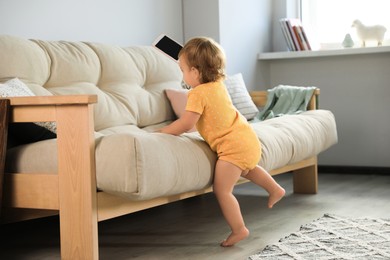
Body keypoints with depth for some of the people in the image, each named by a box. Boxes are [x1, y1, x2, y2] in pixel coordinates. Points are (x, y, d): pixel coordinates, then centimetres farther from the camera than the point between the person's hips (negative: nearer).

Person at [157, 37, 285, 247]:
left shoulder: (198, 93, -17)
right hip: (249, 139, 10)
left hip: (234, 146, -10)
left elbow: (185, 123, -21)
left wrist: (162, 132, -9)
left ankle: (239, 230, -3)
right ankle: (275, 189, 47)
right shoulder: (219, 85, 10)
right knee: (247, 168, 38)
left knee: (222, 189, -5)